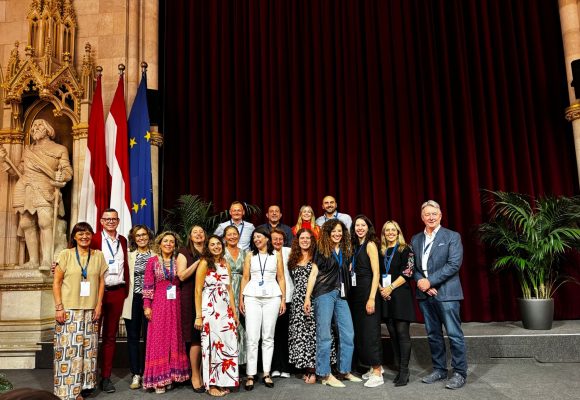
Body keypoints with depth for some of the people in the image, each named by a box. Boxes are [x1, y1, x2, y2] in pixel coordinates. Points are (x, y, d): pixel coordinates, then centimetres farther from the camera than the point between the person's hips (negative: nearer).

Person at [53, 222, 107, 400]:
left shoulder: (98, 255, 6)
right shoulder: (65, 254, -1)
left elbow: (101, 282, 8)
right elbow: (56, 283, -2)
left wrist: (99, 305, 1)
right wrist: (59, 307, -8)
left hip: (90, 309, 3)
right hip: (69, 309, -2)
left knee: (88, 348, 7)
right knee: (68, 348, -3)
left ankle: (84, 386, 21)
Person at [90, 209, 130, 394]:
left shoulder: (123, 240, 10)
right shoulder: (95, 239, -4)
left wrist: (126, 290, 12)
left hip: (117, 292, 4)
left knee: (110, 336, 10)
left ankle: (106, 376, 18)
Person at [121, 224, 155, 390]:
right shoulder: (129, 255, 7)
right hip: (133, 300, 1)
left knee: (149, 336, 2)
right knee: (133, 337, 7)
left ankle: (145, 373, 14)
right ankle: (136, 374, 16)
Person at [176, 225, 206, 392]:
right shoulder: (184, 252, 2)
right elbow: (182, 276, -10)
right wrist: (198, 262, -13)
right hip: (190, 298, -4)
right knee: (195, 338, -4)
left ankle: (203, 373, 16)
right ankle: (195, 376, 8)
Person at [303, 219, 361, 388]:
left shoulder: (345, 251, 14)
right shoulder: (321, 250, 2)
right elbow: (313, 274, -1)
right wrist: (307, 298, -6)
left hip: (341, 295, 5)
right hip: (323, 294, -5)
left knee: (348, 334, 4)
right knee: (324, 335, 0)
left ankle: (345, 370, 19)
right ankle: (325, 374, 9)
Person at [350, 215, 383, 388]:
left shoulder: (370, 244, -8)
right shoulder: (356, 246, 14)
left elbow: (376, 273, -14)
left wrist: (372, 298, -20)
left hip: (368, 291, -8)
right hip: (356, 293, 8)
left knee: (370, 331, -5)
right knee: (360, 331, 11)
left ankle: (377, 373, 3)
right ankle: (374, 367, 24)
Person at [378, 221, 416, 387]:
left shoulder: (405, 249, 0)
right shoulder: (381, 252, 14)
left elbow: (408, 272, -9)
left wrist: (391, 287, -13)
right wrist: (381, 289, -4)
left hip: (401, 295, -5)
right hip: (385, 297, 5)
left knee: (402, 332, -6)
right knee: (393, 334, 7)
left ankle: (404, 371, 0)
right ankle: (399, 368, 15)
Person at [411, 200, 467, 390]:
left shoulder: (452, 236, -2)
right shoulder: (415, 239, 12)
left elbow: (454, 264, -11)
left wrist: (430, 281, -15)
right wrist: (421, 281, -9)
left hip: (446, 293, -5)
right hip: (424, 294, 5)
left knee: (454, 334, -2)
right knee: (433, 335, 12)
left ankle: (460, 373, 10)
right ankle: (439, 369, 24)